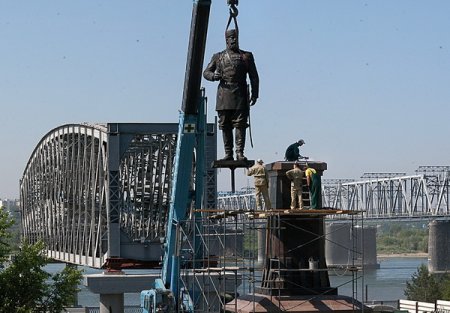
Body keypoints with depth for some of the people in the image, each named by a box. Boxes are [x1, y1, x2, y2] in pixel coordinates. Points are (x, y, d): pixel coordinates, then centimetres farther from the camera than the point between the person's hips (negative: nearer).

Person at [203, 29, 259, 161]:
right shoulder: (218, 57, 14)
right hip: (224, 95, 2)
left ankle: (240, 152, -10)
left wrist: (254, 94, 0)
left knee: (240, 124, -9)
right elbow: (206, 72, 15)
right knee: (225, 125, 1)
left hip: (240, 95, -2)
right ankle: (228, 153, 5)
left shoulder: (246, 56, 11)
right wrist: (213, 76, -9)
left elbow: (254, 77, 10)